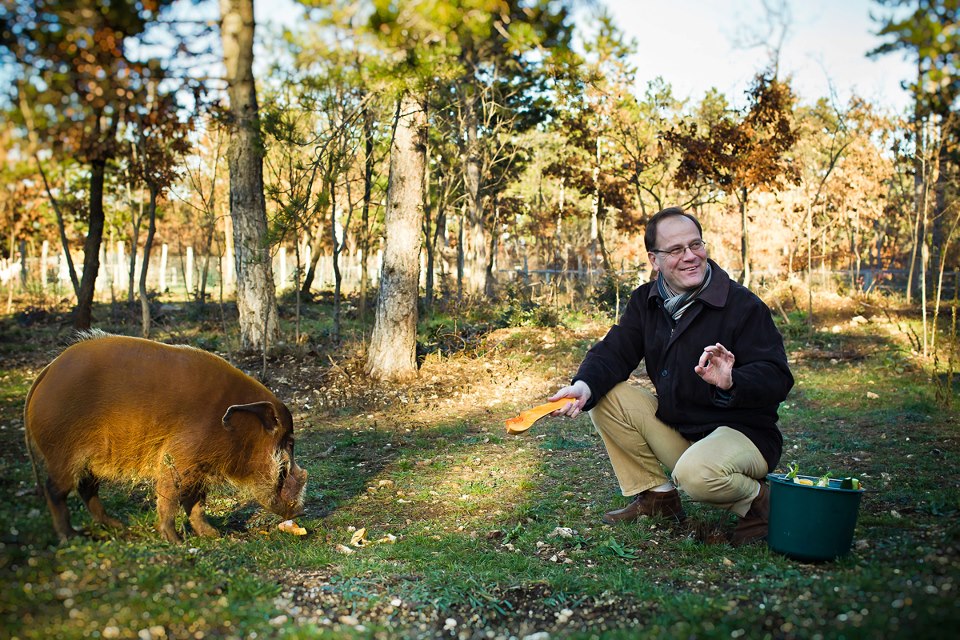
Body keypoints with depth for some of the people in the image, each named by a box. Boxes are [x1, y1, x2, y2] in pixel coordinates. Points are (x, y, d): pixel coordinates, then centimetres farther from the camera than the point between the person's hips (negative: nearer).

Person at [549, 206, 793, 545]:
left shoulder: (743, 305, -14)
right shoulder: (646, 301, 4)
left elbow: (777, 379, -19)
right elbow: (613, 351, -2)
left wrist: (732, 382, -42)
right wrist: (584, 385, -24)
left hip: (743, 433, -6)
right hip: (674, 427, 7)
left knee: (695, 473, -37)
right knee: (605, 395, -7)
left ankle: (759, 501, -1)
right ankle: (655, 496, 5)